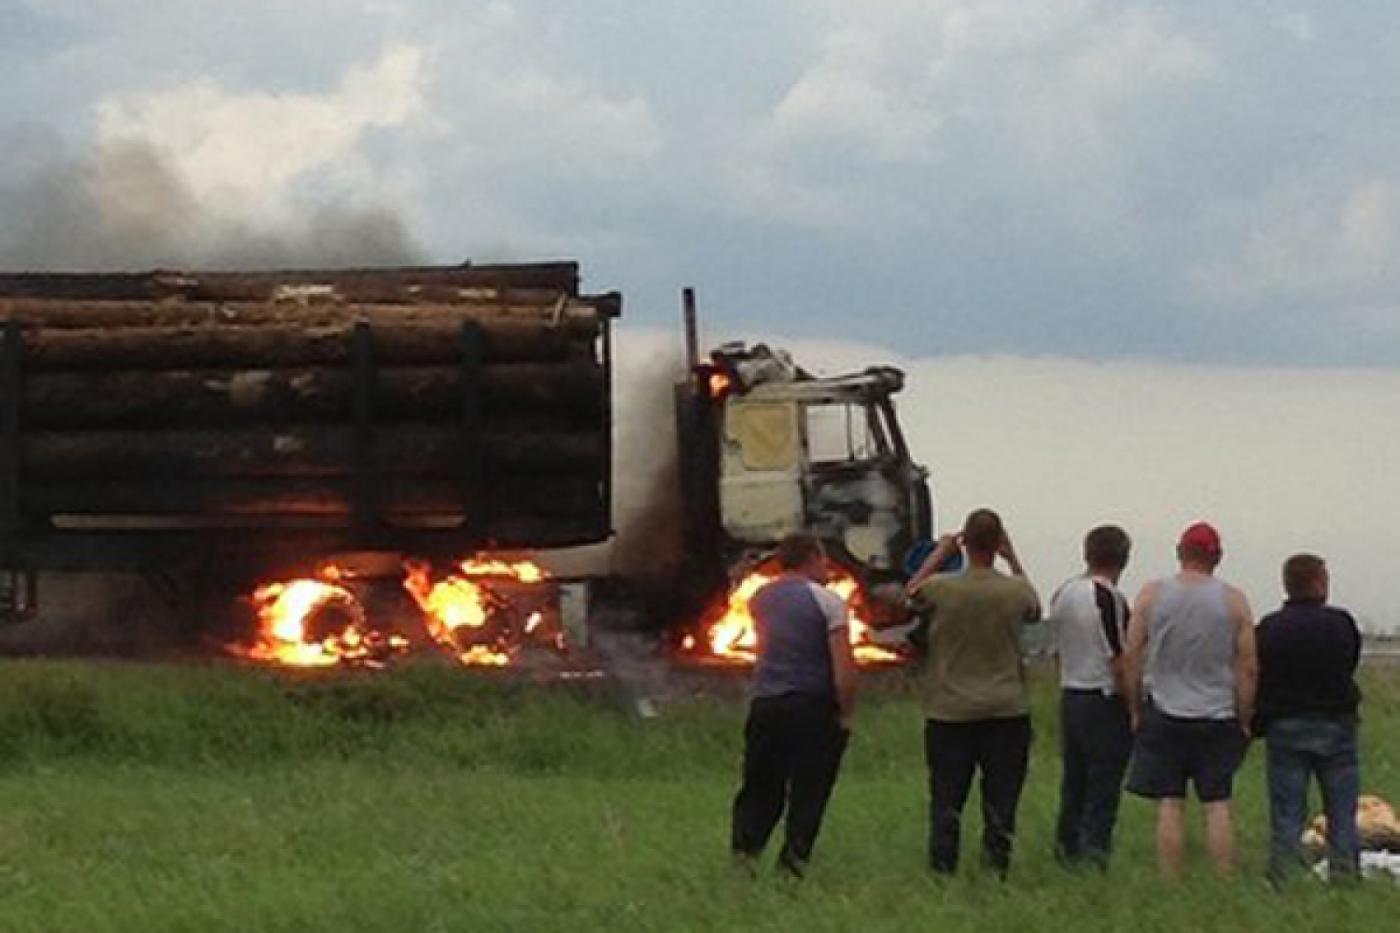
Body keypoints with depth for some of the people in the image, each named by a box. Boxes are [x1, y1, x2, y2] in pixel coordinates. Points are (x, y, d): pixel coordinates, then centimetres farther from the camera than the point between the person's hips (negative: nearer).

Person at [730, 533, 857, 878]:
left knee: (760, 785, 12)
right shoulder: (828, 602, -6)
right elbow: (844, 668, -12)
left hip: (765, 703, 4)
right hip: (812, 705, -4)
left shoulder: (760, 599, 10)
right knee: (809, 788, 5)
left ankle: (745, 845, -1)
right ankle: (795, 856, 2)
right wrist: (845, 713, -3)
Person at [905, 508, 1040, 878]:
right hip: (1006, 710, 0)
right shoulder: (1016, 590, -8)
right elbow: (1035, 611, 16)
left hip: (949, 712, 0)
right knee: (1001, 799, 7)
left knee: (946, 799, 8)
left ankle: (942, 870, 11)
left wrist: (938, 555, 16)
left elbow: (910, 595, 11)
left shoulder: (940, 588, -12)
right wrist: (1013, 560, 15)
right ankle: (997, 870, 8)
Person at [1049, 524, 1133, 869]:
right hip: (1105, 701, -8)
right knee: (1103, 788, -3)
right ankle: (1093, 854, -6)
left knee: (1074, 781, 14)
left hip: (1069, 695, 8)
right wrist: (1134, 707, -10)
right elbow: (1119, 662, -17)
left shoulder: (1062, 593, 8)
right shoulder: (1109, 598, -17)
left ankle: (1066, 849, 17)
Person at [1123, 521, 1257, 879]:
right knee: (1217, 806, 3)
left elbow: (1132, 659, 0)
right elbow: (1248, 668, -1)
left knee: (1170, 806, 1)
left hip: (1165, 716, 0)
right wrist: (1244, 720, 7)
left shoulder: (1151, 595, 0)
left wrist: (1135, 710, 8)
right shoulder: (1234, 601, -1)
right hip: (1218, 718, 0)